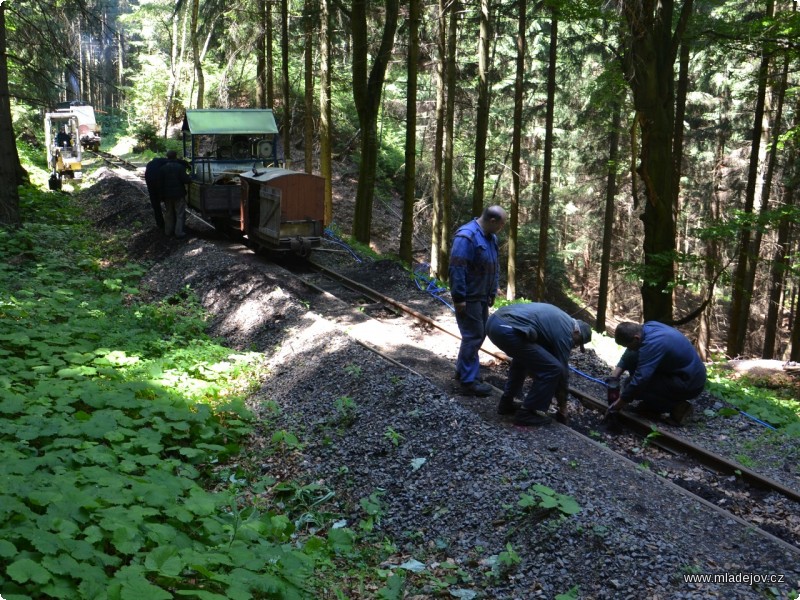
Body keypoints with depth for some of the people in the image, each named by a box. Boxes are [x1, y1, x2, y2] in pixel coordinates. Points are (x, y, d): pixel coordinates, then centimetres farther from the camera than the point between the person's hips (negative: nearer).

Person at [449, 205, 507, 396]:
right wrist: (459, 298, -24)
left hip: (482, 296, 9)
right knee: (473, 336, -7)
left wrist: (493, 292, 18)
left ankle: (462, 370, 30)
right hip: (468, 298, -9)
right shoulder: (466, 236, -21)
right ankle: (469, 381, 0)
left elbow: (494, 267, 18)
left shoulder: (491, 237, 9)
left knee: (480, 334, 16)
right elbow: (456, 268, -24)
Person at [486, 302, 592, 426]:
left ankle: (506, 403, 34)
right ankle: (527, 413, 9)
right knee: (554, 369, 0)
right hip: (507, 329, -10)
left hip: (494, 320, 10)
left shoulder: (560, 319, 31)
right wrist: (563, 405, 23)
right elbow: (563, 369, 11)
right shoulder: (565, 332, 5)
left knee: (523, 357, 35)